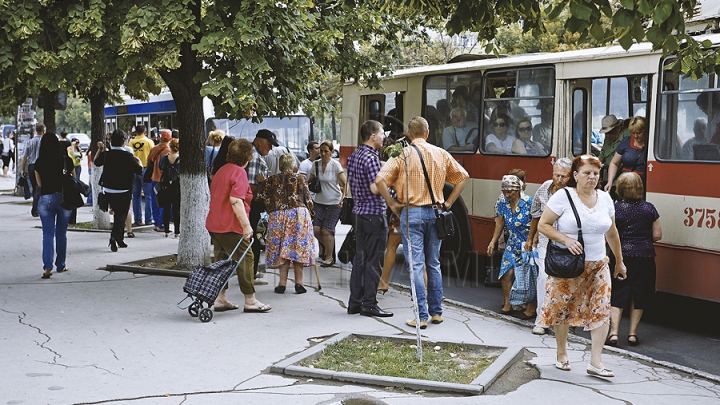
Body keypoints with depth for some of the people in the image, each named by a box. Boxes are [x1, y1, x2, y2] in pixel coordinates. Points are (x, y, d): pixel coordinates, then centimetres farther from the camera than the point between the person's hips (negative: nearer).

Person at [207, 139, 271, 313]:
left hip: (214, 224, 9)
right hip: (231, 226, -9)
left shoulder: (221, 171, 16)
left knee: (221, 260, 13)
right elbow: (236, 200, -23)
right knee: (246, 259, -1)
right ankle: (250, 301, 2)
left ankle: (220, 299, 13)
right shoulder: (239, 172, -12)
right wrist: (246, 225, -24)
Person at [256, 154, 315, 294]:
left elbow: (262, 197, 4)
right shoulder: (300, 178, 3)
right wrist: (308, 212, 21)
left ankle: (282, 283, 0)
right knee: (298, 248, 3)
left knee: (283, 249, 4)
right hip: (299, 214, 0)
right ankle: (298, 282, 1)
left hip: (278, 217, 1)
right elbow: (308, 199, 5)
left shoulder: (272, 180, 4)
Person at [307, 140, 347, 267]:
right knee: (316, 229, -2)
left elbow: (345, 183, -12)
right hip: (319, 201, 5)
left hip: (334, 203, -5)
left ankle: (329, 257, 9)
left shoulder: (336, 165, -9)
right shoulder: (316, 165, 5)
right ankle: (329, 248, 24)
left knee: (326, 230, -6)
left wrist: (343, 198, -18)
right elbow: (309, 181, 17)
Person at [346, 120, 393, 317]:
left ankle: (355, 302, 17)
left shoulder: (353, 156, 11)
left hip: (358, 212, 9)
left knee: (360, 257, 13)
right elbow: (375, 188, -23)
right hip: (374, 213, -9)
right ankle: (369, 304, 0)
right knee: (374, 260, -3)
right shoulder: (371, 158, -17)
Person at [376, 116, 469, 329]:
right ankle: (436, 312, 20)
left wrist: (393, 204, -6)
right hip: (434, 213, 4)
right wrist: (448, 203, 14)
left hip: (412, 213, -4)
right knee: (434, 264, 14)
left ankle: (421, 316, -3)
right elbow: (462, 176, 14)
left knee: (416, 265, -2)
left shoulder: (403, 154, -6)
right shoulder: (441, 154, 6)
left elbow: (380, 180, -16)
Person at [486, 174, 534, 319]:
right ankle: (507, 304, 11)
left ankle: (531, 308, 7)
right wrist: (493, 242, 14)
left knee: (528, 275, -4)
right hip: (513, 243, 5)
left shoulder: (529, 202, -20)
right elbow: (500, 223, 12)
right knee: (506, 271, -2)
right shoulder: (503, 202, -2)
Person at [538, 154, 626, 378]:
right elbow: (543, 225, -8)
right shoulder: (563, 196, -9)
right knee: (562, 309, 6)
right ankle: (561, 354, 27)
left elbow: (612, 233, 17)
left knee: (601, 310, -7)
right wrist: (566, 240, -21)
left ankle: (595, 362, -4)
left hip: (597, 265, 4)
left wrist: (619, 261, 22)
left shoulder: (605, 198, 6)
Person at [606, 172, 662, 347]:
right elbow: (657, 235, 1)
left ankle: (614, 333, -2)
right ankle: (632, 333, 15)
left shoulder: (614, 208, -7)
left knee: (617, 295, 6)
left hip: (622, 255, -1)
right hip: (645, 256, 2)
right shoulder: (649, 208, -1)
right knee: (639, 295, 12)